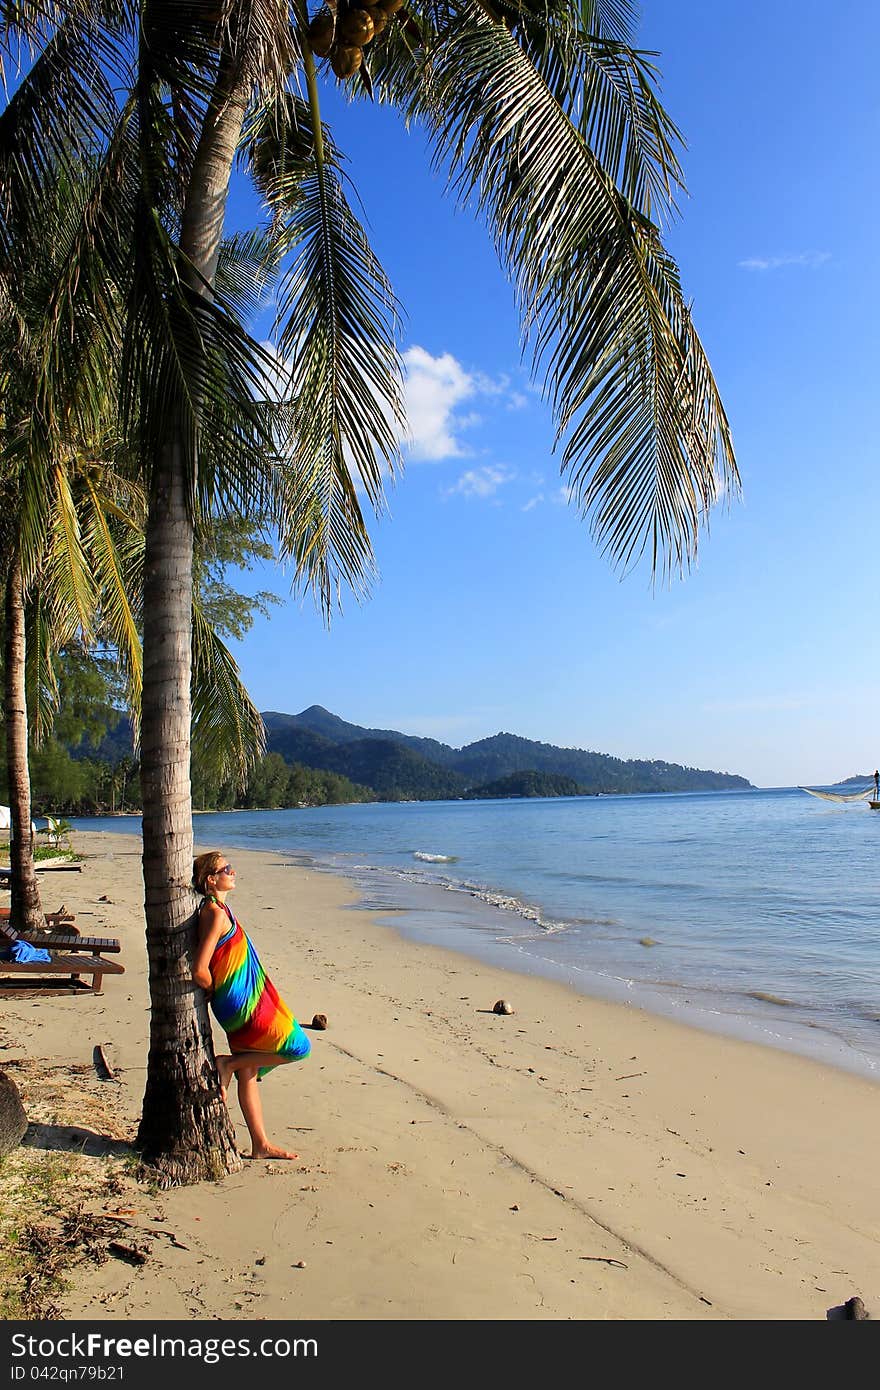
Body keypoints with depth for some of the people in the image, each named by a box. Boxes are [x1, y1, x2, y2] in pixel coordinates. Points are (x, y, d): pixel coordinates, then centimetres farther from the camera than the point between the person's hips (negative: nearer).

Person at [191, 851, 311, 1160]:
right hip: (242, 1004, -10)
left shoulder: (218, 909, 10)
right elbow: (200, 971, -24)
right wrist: (218, 994, -6)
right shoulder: (216, 914, -20)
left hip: (247, 1002, 10)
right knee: (297, 1047, -3)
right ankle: (228, 1064, 4)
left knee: (248, 1075, 15)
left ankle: (260, 1145, 25)